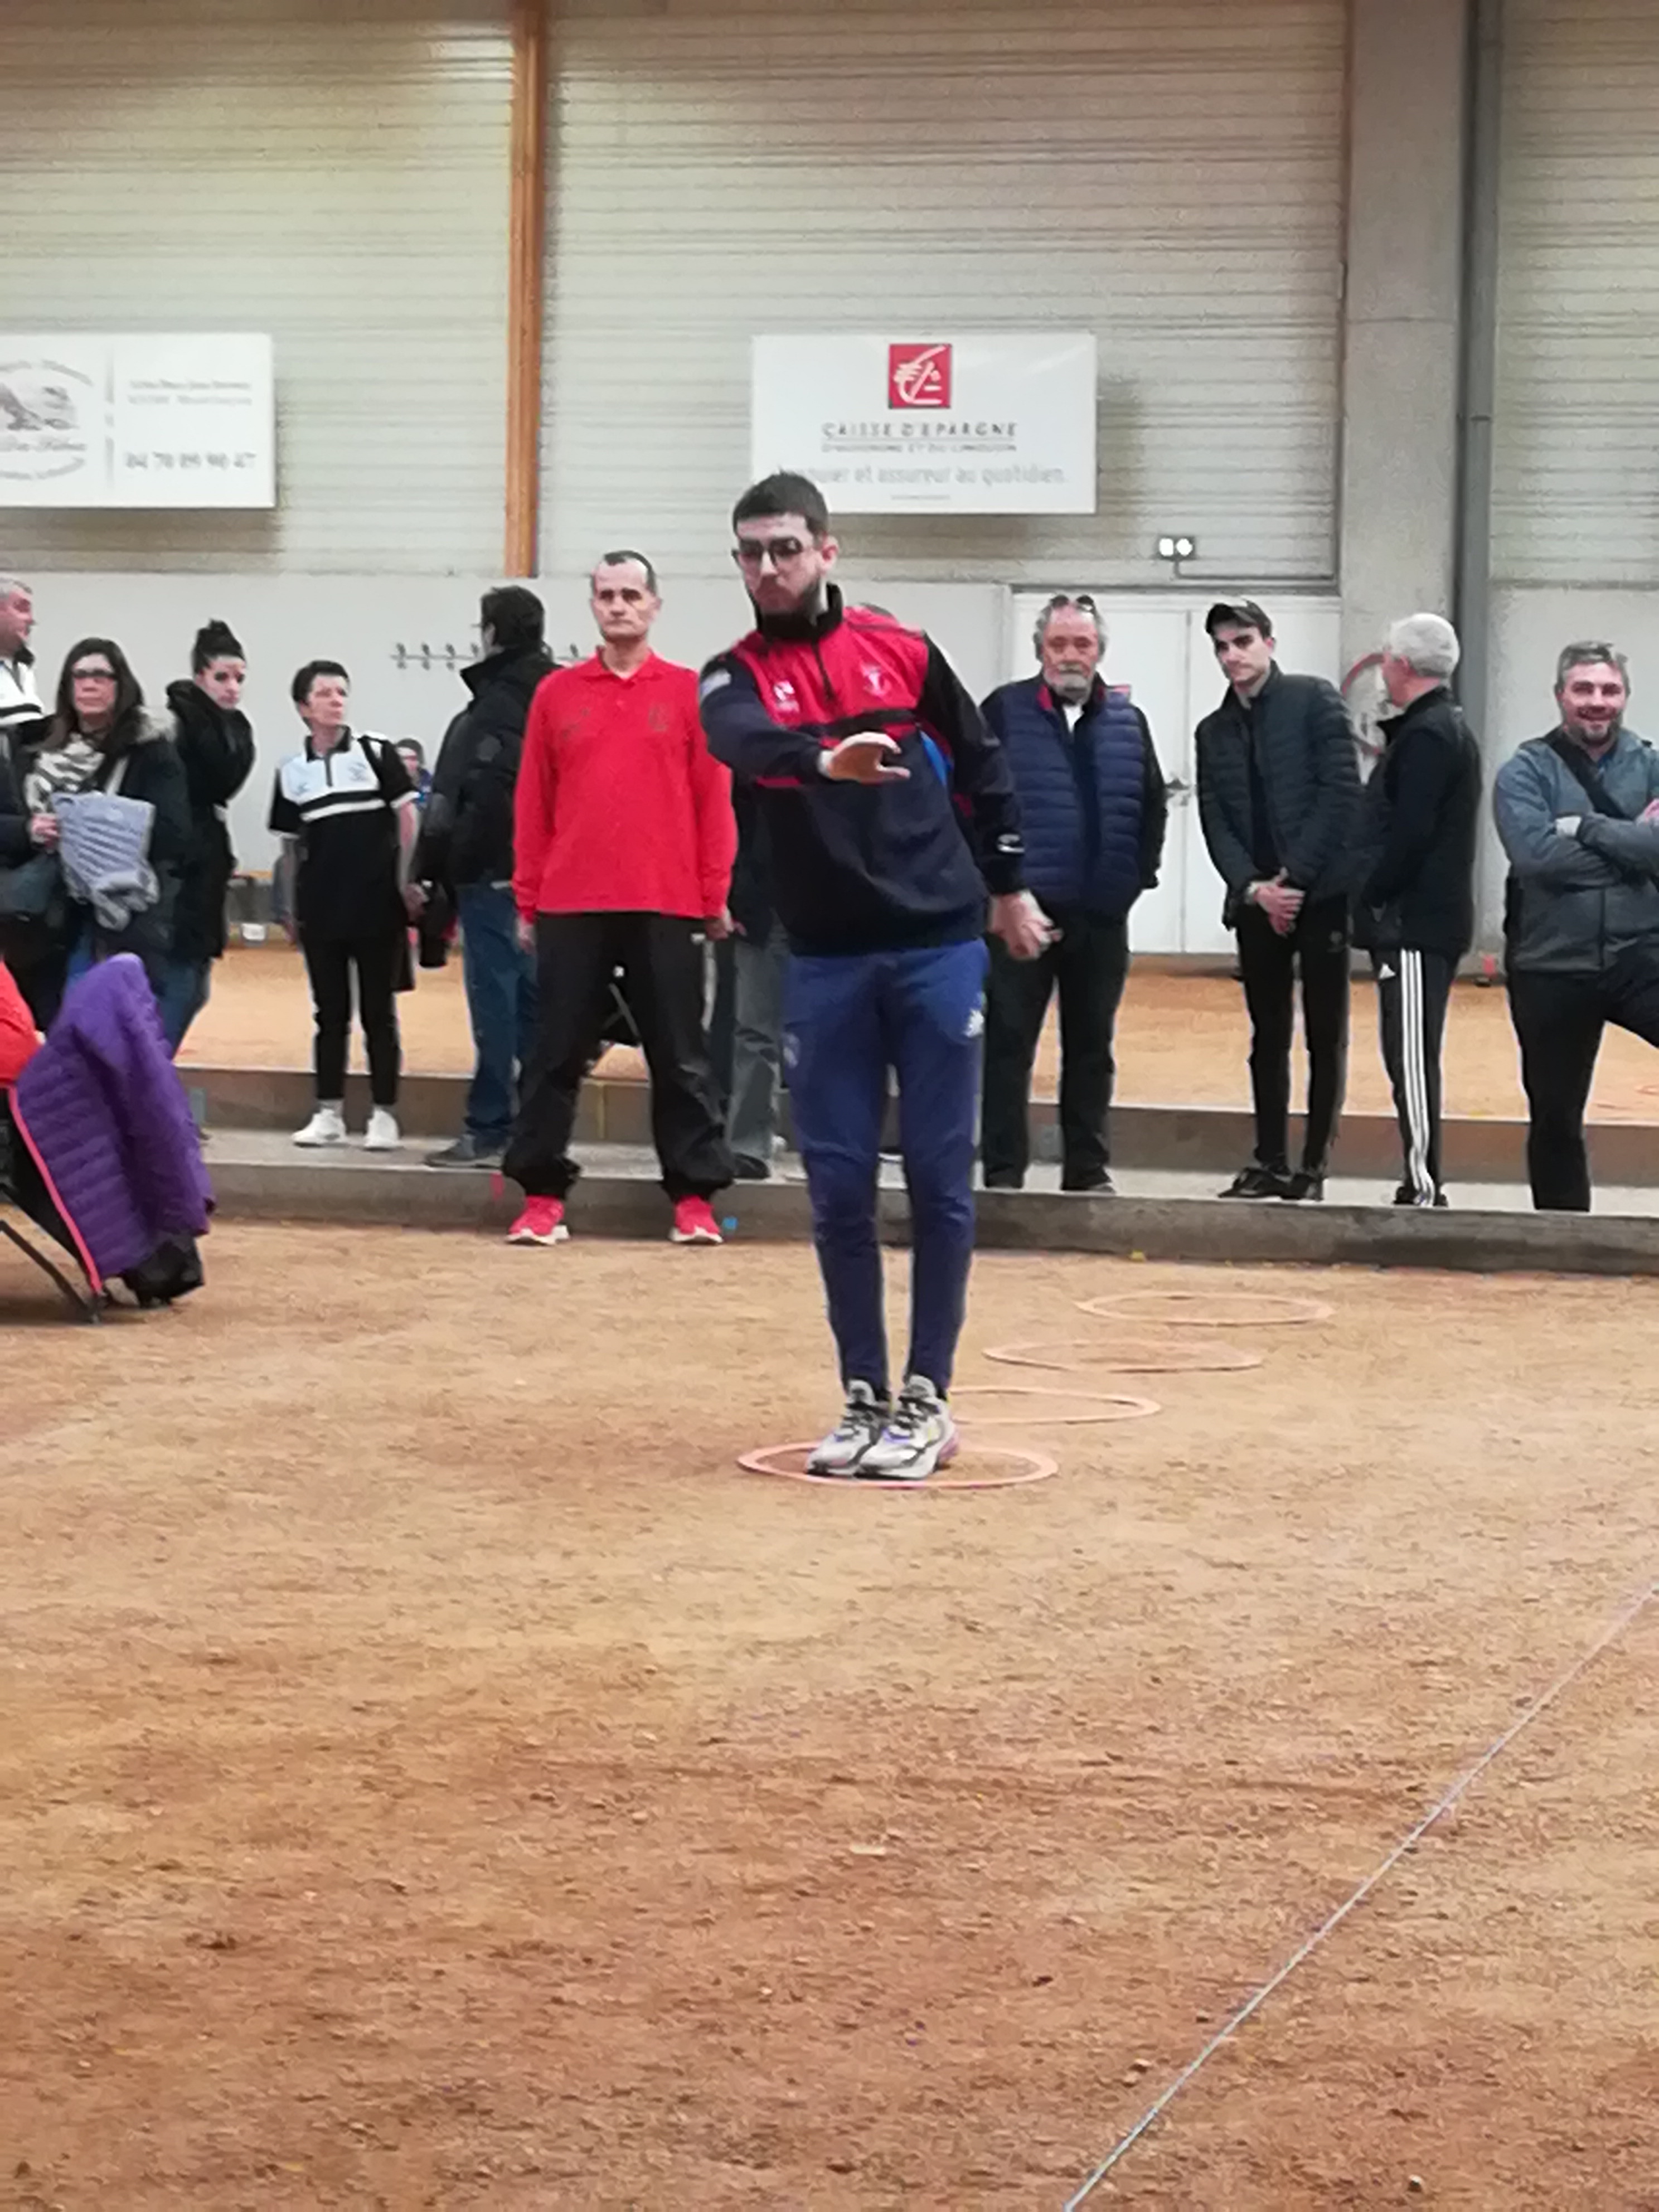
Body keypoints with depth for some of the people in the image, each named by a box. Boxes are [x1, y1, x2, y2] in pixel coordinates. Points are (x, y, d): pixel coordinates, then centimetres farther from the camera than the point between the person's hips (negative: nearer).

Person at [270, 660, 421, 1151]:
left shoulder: (376, 754, 0)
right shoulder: (292, 772, 7)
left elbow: (407, 819, 0)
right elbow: (291, 845, 13)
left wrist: (407, 882, -7)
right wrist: (292, 910, 11)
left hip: (376, 905, -3)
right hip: (321, 908, 3)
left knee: (378, 1012, 2)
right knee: (330, 1013, 8)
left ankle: (384, 1115, 6)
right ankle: (329, 1114, 14)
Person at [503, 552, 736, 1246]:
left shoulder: (689, 693, 3)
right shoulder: (557, 693, 7)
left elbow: (713, 799, 2)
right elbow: (533, 803, 7)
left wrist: (714, 896, -2)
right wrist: (528, 900, 4)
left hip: (667, 905, -1)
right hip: (571, 904, 1)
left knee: (679, 1056, 4)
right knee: (557, 1054, 4)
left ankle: (694, 1196, 10)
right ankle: (542, 1195, 11)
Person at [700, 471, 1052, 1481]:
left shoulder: (903, 650, 4)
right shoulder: (739, 674, 1)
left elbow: (981, 763, 16)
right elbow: (741, 741, -24)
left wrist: (1008, 885, 19)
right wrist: (825, 759, -43)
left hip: (939, 949, -1)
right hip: (826, 963, 1)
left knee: (941, 1181, 0)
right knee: (839, 1188, 3)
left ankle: (927, 1399, 7)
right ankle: (865, 1397, 12)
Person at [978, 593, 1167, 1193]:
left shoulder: (1127, 722, 9)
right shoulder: (1005, 711, -3)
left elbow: (1152, 804, 16)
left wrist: (1138, 874, 7)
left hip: (1101, 916, 4)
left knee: (1091, 1043, 10)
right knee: (1008, 1041, -1)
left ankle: (1088, 1167, 17)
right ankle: (1003, 1170, 3)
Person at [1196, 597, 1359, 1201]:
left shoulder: (1315, 700, -1)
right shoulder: (1213, 731, 13)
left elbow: (1341, 793, -9)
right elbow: (1215, 823, 7)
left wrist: (1295, 878, -13)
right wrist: (1253, 888, -10)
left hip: (1321, 893, -4)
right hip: (1258, 900, 5)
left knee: (1325, 1037, -1)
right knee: (1268, 1038, 7)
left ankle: (1313, 1167, 2)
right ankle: (1270, 1163, 12)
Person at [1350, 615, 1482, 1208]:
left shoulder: (1426, 736, -13)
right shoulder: (1448, 728, 20)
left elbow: (1409, 834, -21)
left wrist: (1370, 897, -12)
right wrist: (1373, 897, 16)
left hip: (1413, 921, -11)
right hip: (1427, 919, 11)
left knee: (1412, 1058, -11)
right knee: (1409, 1056, 13)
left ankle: (1424, 1187, -13)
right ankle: (1422, 1183, 17)